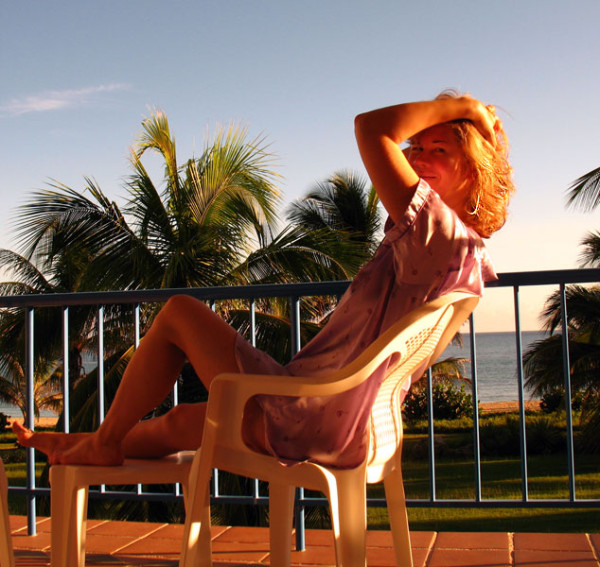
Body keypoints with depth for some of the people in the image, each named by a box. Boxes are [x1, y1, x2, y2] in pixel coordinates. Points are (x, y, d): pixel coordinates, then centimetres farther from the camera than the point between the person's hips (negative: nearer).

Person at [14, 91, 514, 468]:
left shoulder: (439, 233, -21)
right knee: (183, 421, 28)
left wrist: (459, 107, -11)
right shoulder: (469, 257, 7)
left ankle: (104, 441, 21)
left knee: (179, 313, 6)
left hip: (307, 424, -9)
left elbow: (371, 128, -26)